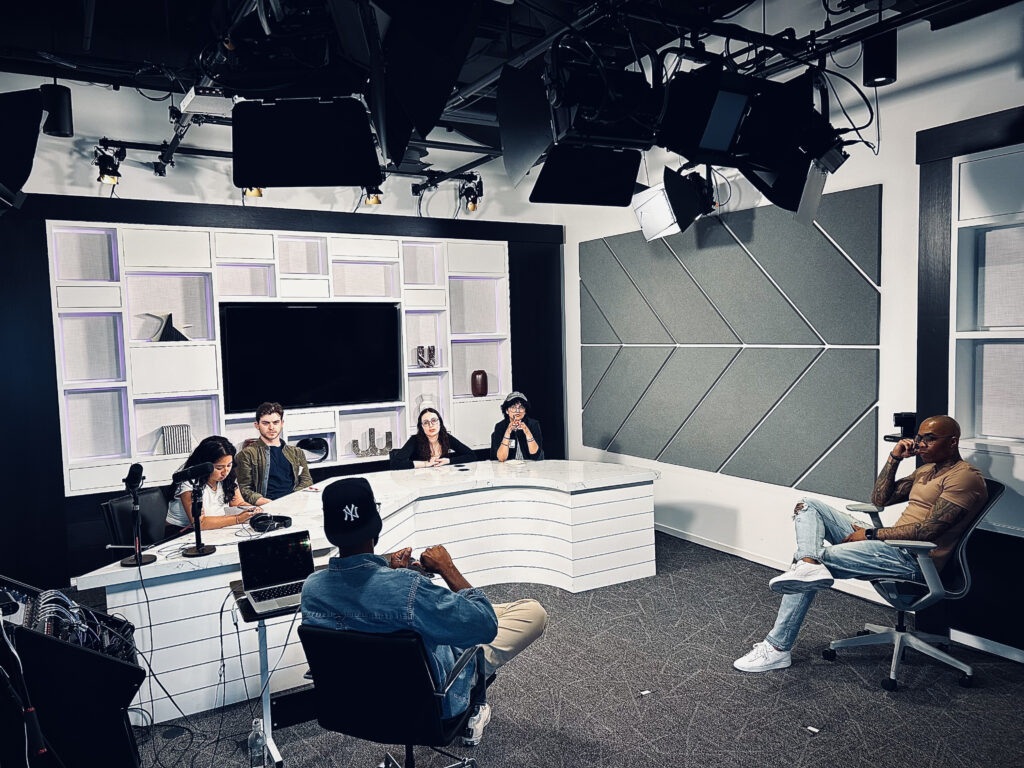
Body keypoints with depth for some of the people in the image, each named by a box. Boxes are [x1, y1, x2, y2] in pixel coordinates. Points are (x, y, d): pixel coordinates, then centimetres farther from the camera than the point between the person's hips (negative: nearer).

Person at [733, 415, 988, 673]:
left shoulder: (965, 477, -8)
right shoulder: (926, 470, 21)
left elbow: (928, 530, -19)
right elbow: (879, 499, 20)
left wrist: (872, 535, -14)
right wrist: (894, 458, 9)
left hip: (912, 559, -10)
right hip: (891, 544, 10)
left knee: (819, 556, -19)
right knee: (808, 506, 1)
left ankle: (777, 648, -14)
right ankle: (808, 564, -33)